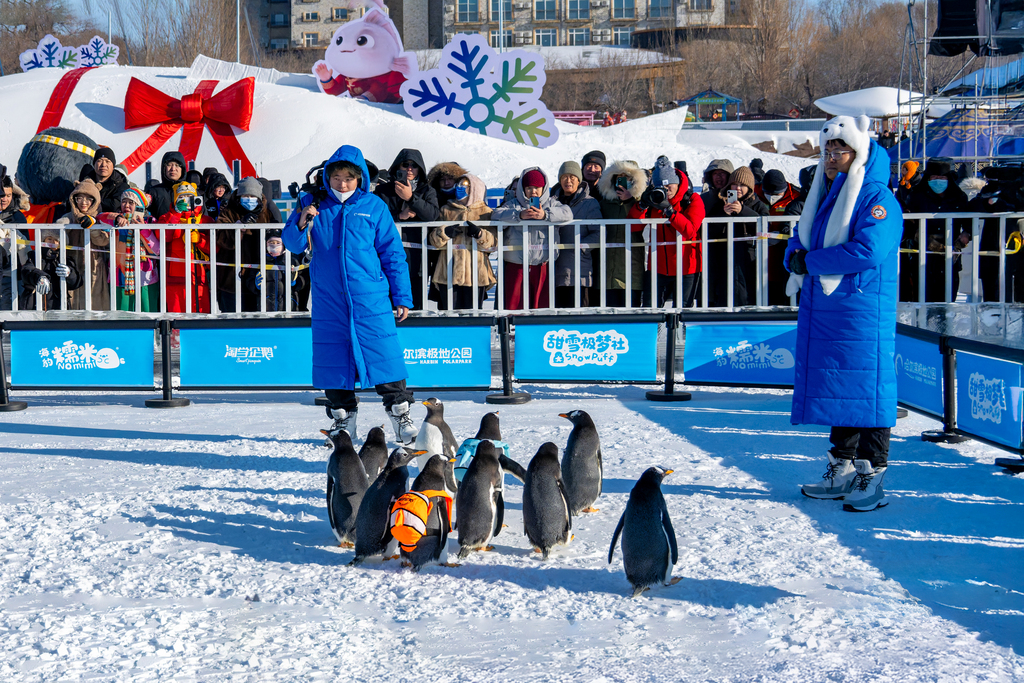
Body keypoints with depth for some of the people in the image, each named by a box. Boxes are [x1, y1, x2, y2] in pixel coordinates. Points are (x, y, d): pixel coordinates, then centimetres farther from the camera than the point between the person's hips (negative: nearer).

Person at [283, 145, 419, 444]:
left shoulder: (373, 207, 2)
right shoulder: (313, 204, 5)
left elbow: (393, 254, 6)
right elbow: (293, 244, 3)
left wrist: (402, 297, 4)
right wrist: (301, 224, -19)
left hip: (371, 298, -2)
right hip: (328, 299, 2)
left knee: (383, 353, -5)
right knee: (332, 357, 5)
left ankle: (400, 411, 7)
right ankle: (343, 416, 19)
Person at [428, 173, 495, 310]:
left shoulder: (485, 212, 11)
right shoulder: (446, 210, 16)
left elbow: (493, 240, 2)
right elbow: (434, 239, 8)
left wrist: (479, 234, -16)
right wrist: (446, 232, -12)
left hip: (475, 273, -1)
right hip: (448, 272, 1)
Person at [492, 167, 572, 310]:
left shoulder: (551, 204, 10)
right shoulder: (514, 204, 9)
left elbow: (567, 213, -7)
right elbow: (496, 215, -7)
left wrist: (545, 215, -21)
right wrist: (519, 215, -21)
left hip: (543, 264, 0)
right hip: (516, 264, 0)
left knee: (542, 303, 2)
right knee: (514, 304, 0)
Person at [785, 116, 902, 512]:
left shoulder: (878, 198, -10)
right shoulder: (824, 195, 16)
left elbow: (868, 251, -23)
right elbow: (800, 242, 21)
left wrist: (812, 261, -14)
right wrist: (796, 257, -4)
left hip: (863, 311, -8)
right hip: (821, 309, 8)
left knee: (865, 388, -5)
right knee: (835, 388, 12)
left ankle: (872, 476, 0)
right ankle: (843, 469, 22)